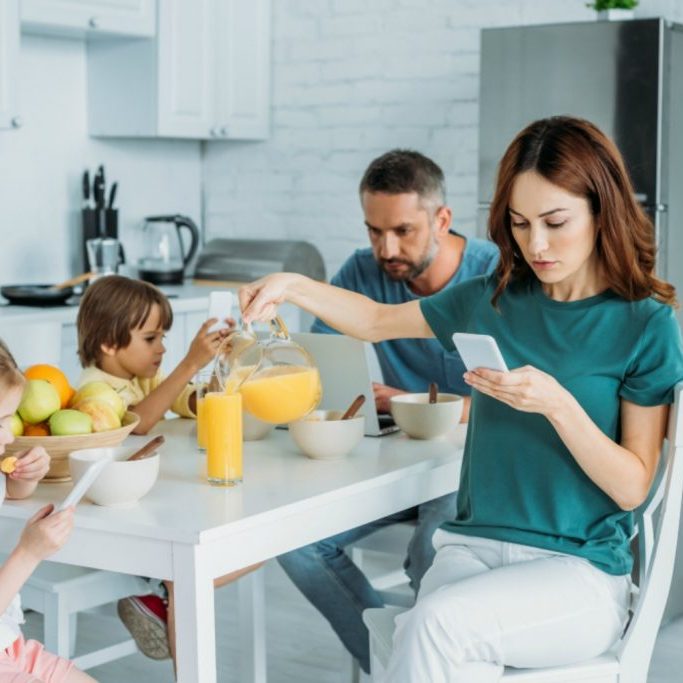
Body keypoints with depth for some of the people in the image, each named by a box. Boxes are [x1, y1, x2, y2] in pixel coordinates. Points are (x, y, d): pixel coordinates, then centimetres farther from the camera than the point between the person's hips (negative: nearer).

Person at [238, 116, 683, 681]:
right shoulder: (494, 301, 9)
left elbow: (632, 487, -5)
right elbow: (377, 321, 22)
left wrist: (557, 404, -20)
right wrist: (292, 286, 5)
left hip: (580, 570, -3)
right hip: (474, 546, 3)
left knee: (437, 624, -31)